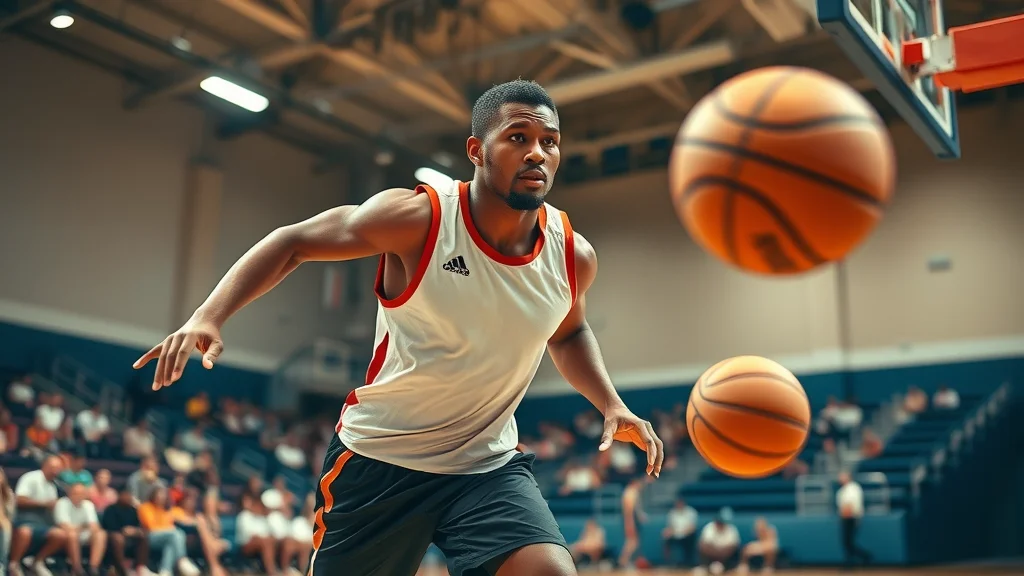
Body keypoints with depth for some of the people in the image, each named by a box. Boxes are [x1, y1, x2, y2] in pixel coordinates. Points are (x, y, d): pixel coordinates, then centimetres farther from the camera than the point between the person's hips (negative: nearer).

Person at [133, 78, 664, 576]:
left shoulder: (573, 255, -5)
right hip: (378, 456, -2)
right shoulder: (417, 217, -18)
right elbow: (294, 242, -7)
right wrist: (208, 317, -19)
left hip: (489, 466, 3)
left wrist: (611, 404, 2)